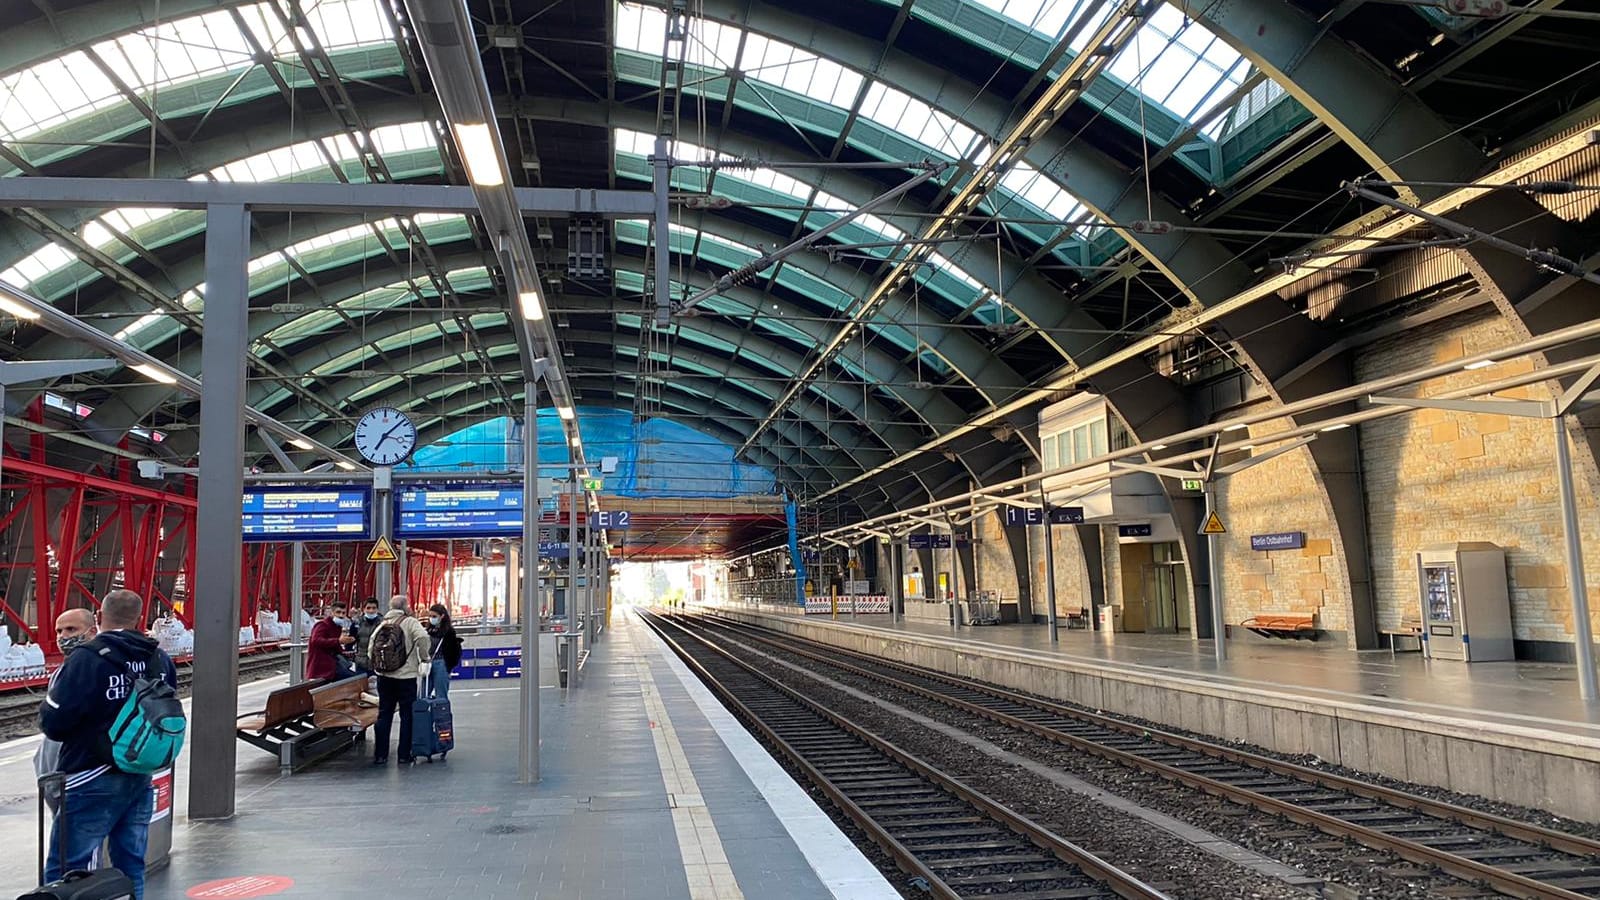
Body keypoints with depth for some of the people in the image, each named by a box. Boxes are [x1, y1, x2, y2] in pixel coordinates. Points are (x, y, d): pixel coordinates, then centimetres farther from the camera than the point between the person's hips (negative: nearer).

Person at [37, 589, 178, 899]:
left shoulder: (86, 658, -17)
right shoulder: (160, 659, 2)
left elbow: (53, 722, -15)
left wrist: (46, 707, 5)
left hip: (94, 781, -6)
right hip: (141, 779, 6)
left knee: (63, 872, 3)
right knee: (131, 865, 15)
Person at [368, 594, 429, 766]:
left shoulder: (382, 624, 10)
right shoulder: (410, 622, -6)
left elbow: (371, 649, 8)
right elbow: (422, 637, -24)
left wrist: (377, 666, 18)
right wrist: (424, 660, -13)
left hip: (384, 676, 5)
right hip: (406, 676, -5)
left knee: (384, 714, 12)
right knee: (407, 716, 4)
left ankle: (380, 755, 14)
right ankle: (405, 755, 6)